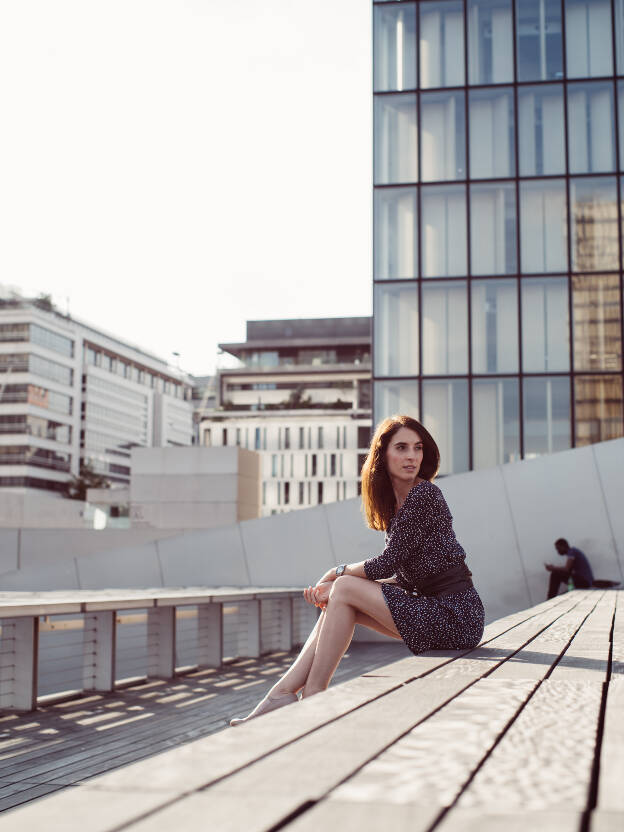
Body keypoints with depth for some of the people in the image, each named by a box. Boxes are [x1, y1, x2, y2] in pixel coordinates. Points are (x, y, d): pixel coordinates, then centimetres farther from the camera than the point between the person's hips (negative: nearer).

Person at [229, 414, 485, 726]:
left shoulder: (424, 494, -14)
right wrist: (335, 583, 1)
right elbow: (404, 577, 11)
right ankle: (283, 692, -1)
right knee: (337, 597, 3)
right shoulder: (396, 502, 13)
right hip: (437, 609, 8)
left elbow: (389, 562, -14)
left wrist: (339, 572, 3)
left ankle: (312, 697, -5)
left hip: (456, 616, -8)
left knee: (344, 589, -10)